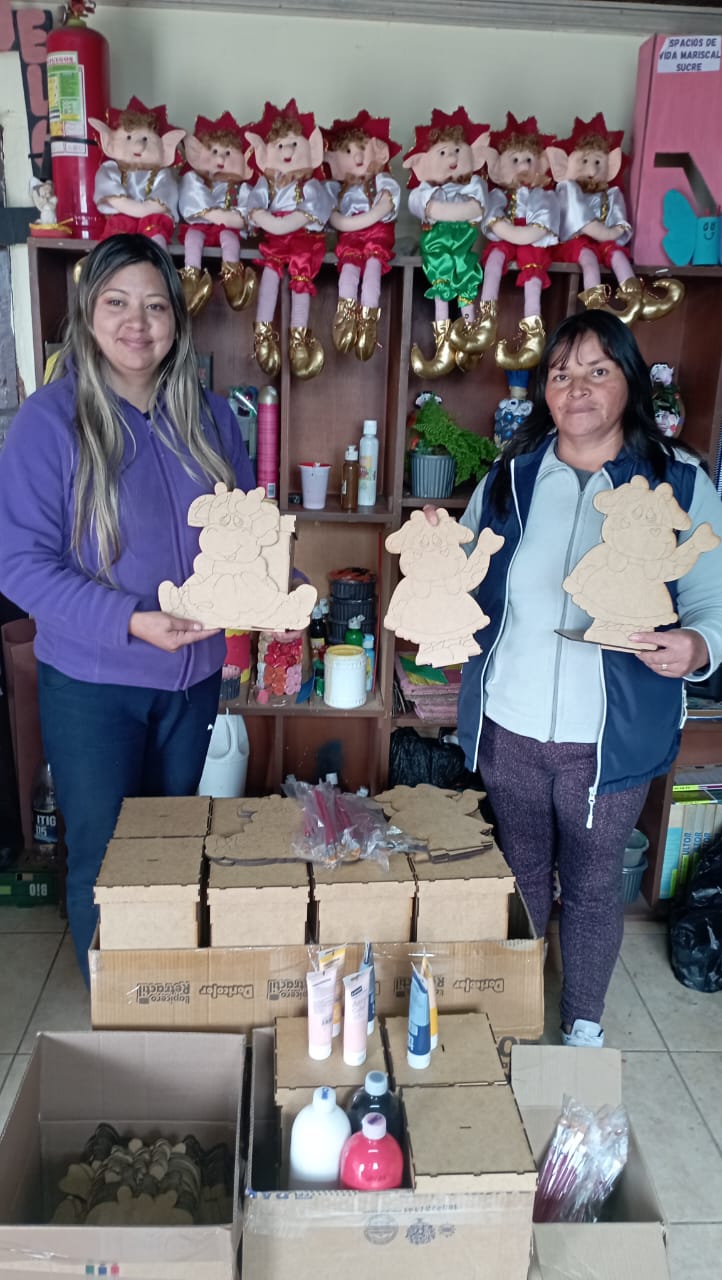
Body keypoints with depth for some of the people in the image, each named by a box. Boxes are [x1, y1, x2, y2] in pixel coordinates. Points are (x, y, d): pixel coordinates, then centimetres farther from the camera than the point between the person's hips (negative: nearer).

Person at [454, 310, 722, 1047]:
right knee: (519, 875, 20)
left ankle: (584, 1024, 40)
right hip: (508, 728, 2)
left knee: (593, 883, 15)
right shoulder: (508, 477, 2)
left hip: (610, 737, -2)